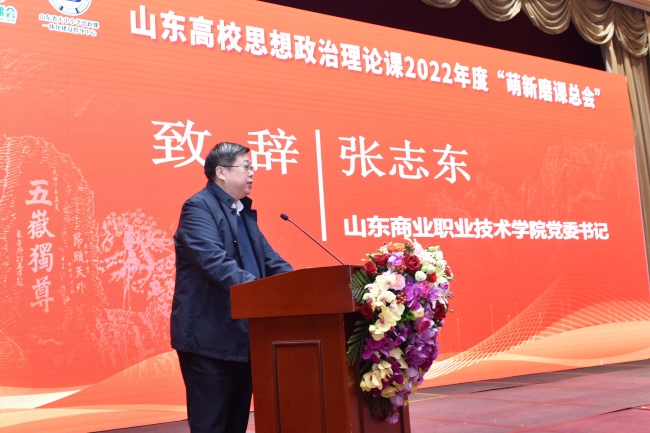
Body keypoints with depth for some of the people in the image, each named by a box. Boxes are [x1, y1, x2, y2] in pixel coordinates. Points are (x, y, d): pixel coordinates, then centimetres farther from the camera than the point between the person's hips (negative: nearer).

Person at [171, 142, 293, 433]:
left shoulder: (244, 211, 17)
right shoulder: (198, 207, -10)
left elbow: (269, 260, 13)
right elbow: (215, 261, -24)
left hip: (243, 337, 8)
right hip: (209, 338, -8)